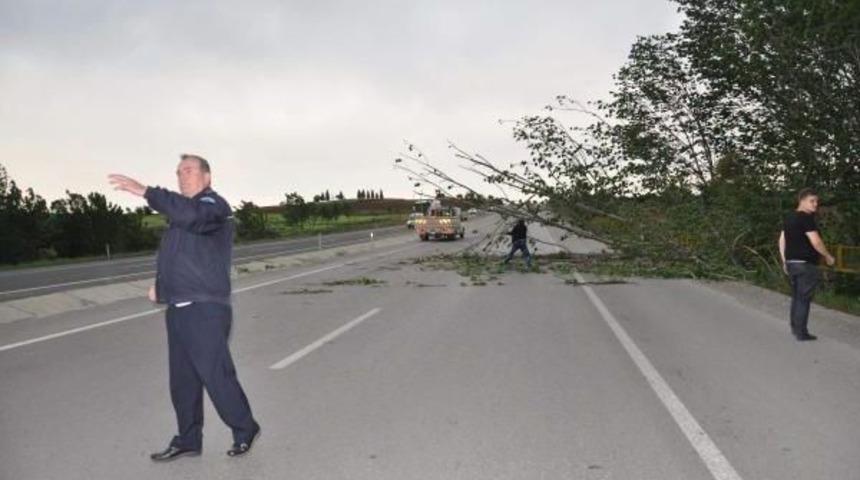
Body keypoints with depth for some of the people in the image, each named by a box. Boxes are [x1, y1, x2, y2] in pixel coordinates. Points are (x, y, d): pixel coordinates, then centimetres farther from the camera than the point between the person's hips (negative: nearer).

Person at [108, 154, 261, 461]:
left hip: (205, 310, -9)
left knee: (216, 375, -6)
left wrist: (145, 192, -34)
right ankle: (188, 440, 22)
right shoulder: (182, 212, 22)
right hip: (178, 309, 9)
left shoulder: (213, 205, -8)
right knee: (182, 381, 12)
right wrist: (161, 284, 12)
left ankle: (244, 430, 12)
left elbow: (192, 215, -33)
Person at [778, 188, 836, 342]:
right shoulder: (807, 218, -14)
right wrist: (828, 256, -5)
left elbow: (782, 240, 16)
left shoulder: (789, 218, 13)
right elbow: (816, 242, -19)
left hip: (791, 263, 9)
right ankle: (801, 332, 0)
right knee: (804, 298, -3)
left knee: (796, 297, 17)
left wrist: (785, 261, 20)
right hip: (806, 264, -8)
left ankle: (795, 327, 23)